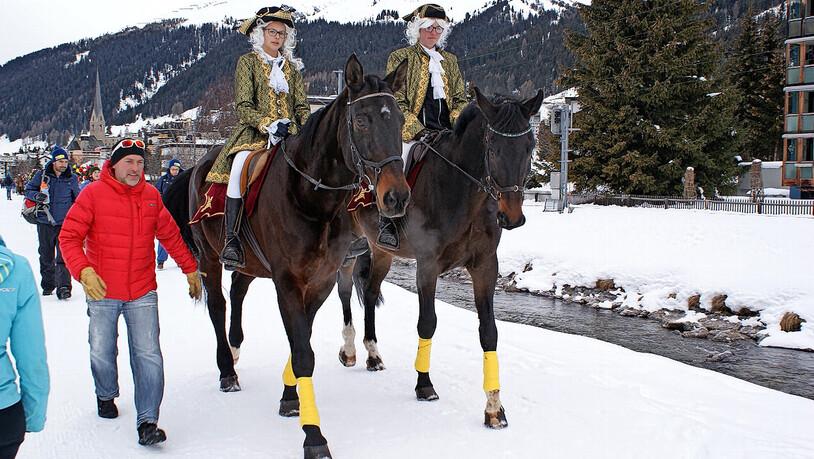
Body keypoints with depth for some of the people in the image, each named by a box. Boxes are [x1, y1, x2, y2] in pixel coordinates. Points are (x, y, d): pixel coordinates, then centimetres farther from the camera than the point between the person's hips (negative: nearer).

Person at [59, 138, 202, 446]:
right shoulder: (93, 194, -8)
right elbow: (69, 237, -10)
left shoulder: (152, 196, 2)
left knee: (148, 356, -7)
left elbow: (171, 236, 15)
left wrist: (190, 269, 20)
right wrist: (83, 271, -26)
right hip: (102, 293, -1)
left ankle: (147, 422, -4)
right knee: (102, 353, 15)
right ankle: (106, 396, 45)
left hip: (142, 293, 1)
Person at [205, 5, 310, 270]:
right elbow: (243, 107, -1)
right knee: (240, 166, -34)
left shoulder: (292, 67, 20)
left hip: (290, 135, 4)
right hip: (254, 132, -4)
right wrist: (268, 124, -18)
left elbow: (302, 107, 15)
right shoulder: (247, 62, 9)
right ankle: (232, 239, -36)